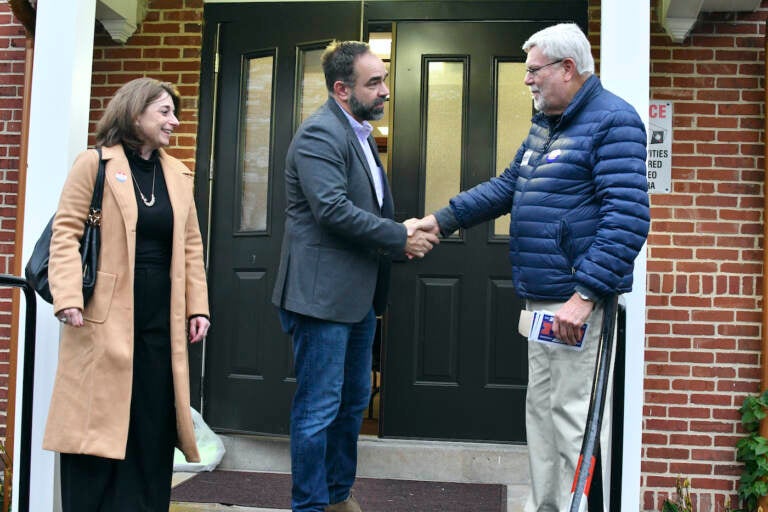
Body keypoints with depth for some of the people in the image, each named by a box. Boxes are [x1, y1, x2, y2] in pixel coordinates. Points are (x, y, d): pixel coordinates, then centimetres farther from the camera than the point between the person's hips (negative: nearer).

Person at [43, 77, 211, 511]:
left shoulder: (179, 175, 14)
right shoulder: (95, 164, -1)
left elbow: (191, 246, 14)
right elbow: (66, 233, -6)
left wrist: (197, 307, 7)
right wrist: (69, 298, -17)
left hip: (161, 320, 5)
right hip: (106, 317, -5)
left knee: (153, 428, 9)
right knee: (97, 424, 3)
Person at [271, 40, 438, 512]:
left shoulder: (360, 133, 17)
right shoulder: (320, 134, -15)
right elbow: (334, 209, -25)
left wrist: (405, 228, 4)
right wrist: (400, 237, -18)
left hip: (358, 294, 10)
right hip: (323, 292, -10)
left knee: (354, 400, 19)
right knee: (319, 408, 0)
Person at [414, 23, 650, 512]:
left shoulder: (613, 120, -11)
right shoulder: (545, 125, 18)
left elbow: (628, 218, -19)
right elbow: (507, 187, 23)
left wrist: (586, 295, -24)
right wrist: (441, 220, 16)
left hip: (578, 302, -9)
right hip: (542, 298, 10)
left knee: (574, 415, -5)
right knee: (542, 407, 15)